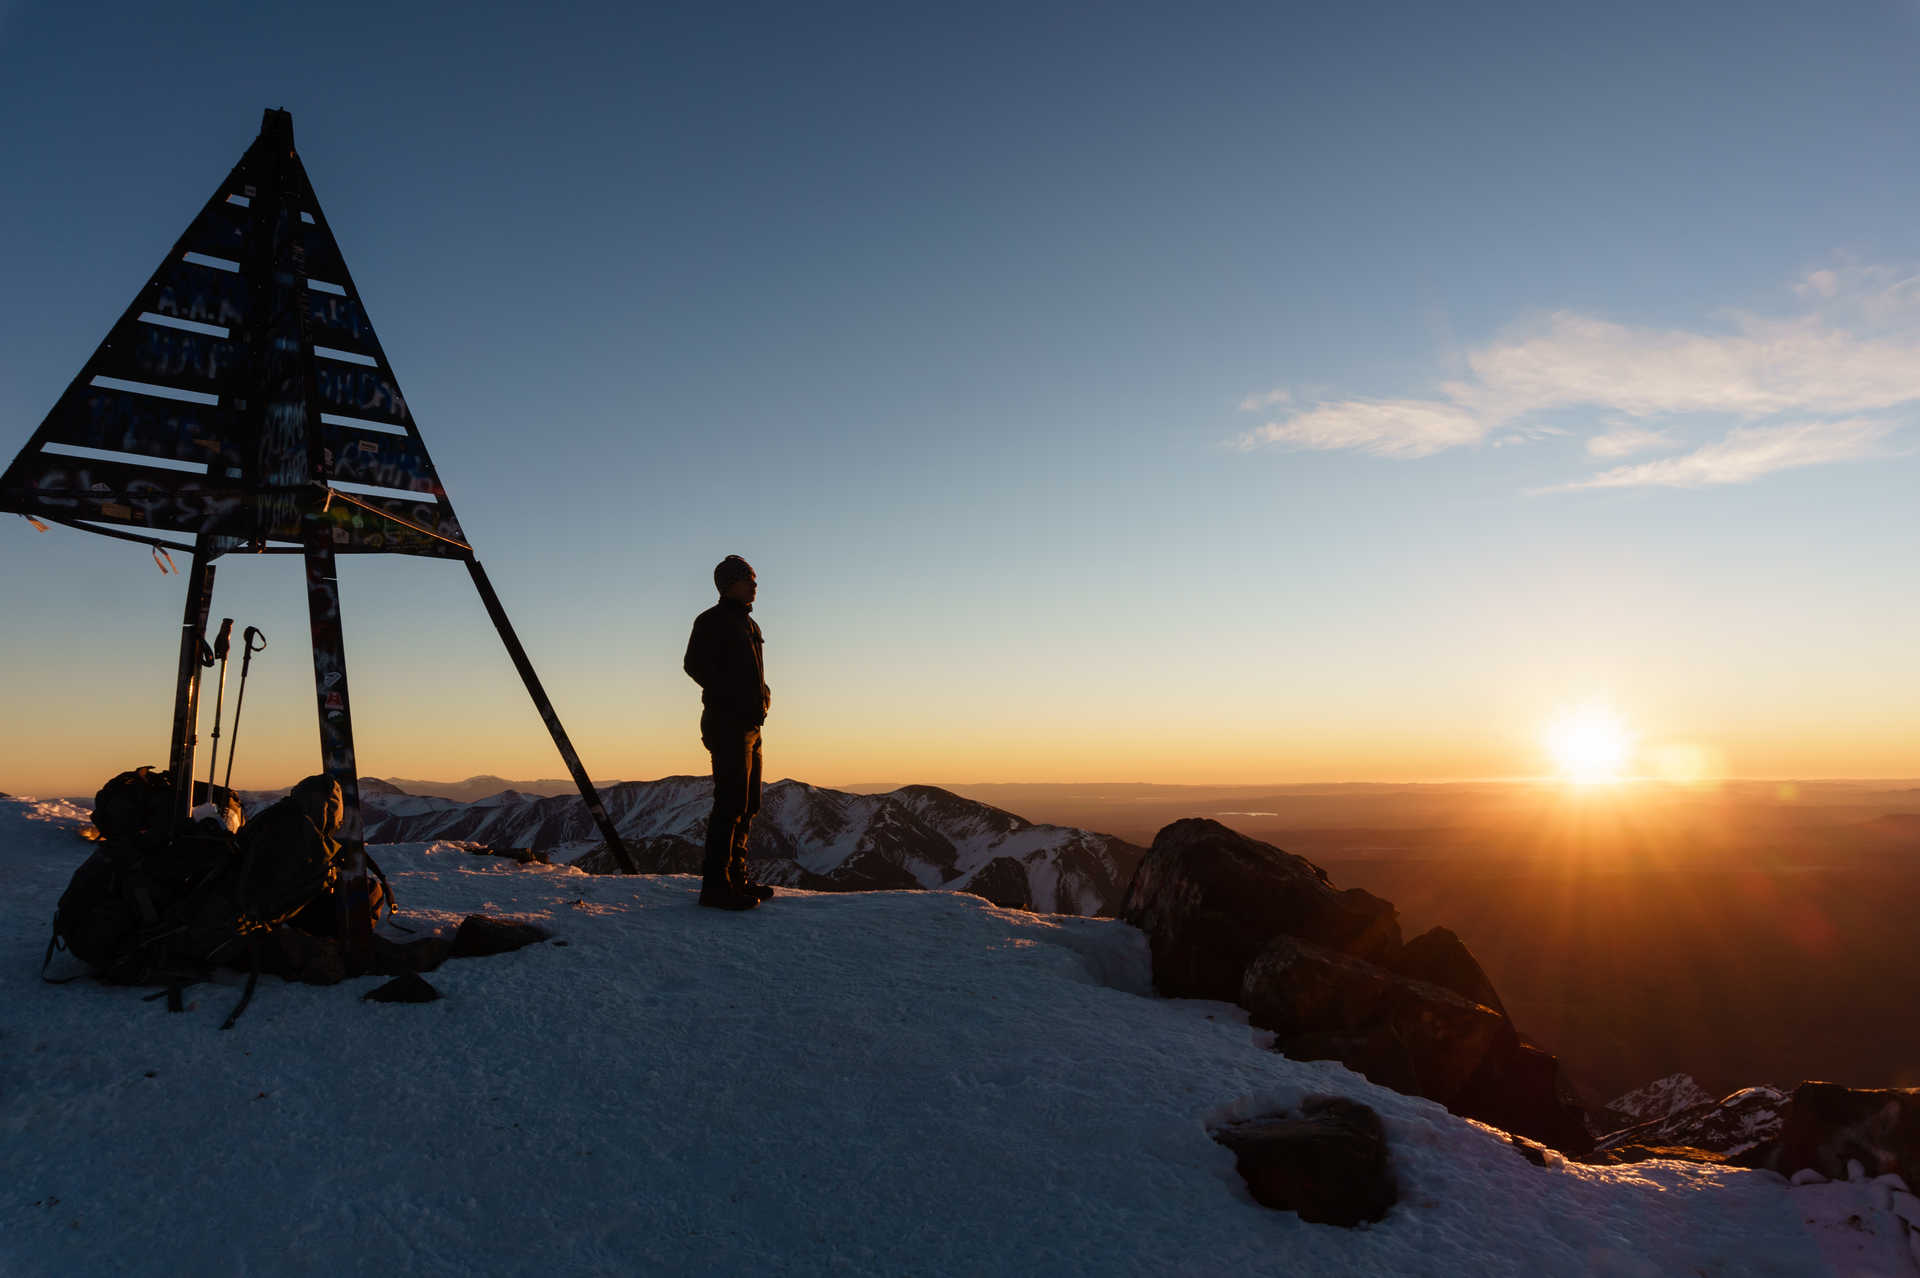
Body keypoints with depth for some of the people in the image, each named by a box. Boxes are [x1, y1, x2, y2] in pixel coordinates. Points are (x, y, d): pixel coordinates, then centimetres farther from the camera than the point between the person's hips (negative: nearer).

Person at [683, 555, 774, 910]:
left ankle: (737, 878, 18)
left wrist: (763, 693, 10)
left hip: (750, 726, 9)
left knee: (747, 805, 11)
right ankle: (715, 884, -12)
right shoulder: (712, 620, -3)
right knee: (731, 803, -13)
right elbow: (695, 664, -15)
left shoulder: (750, 625, 23)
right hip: (728, 724, -9)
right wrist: (733, 697, -14)